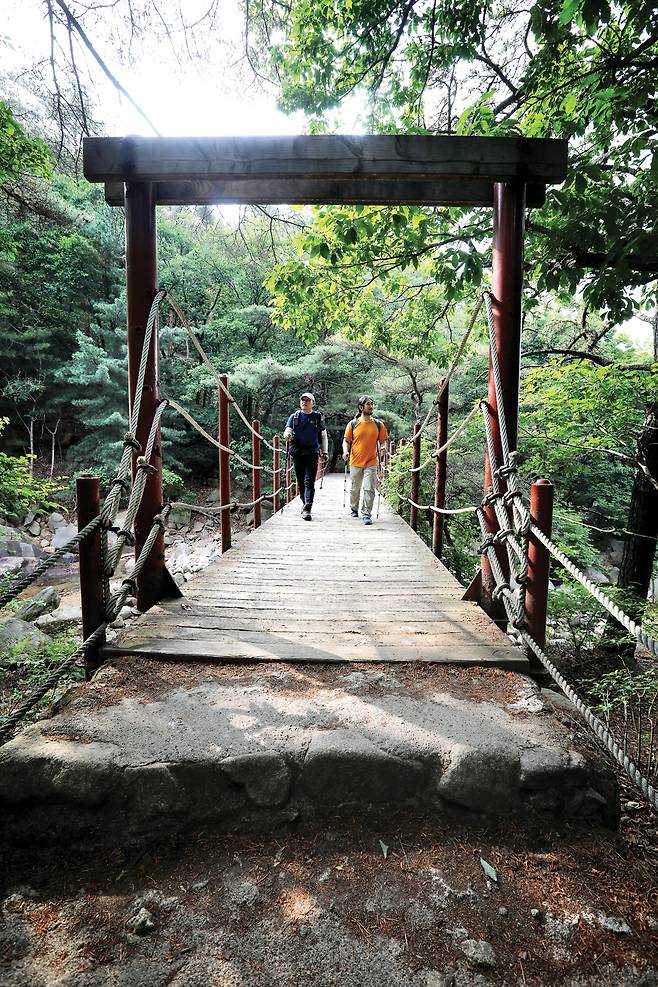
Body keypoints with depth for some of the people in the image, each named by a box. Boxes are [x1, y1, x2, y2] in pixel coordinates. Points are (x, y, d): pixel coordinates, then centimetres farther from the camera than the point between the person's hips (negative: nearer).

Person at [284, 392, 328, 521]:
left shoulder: (318, 417, 9)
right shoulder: (294, 417, 11)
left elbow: (324, 436, 13)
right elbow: (287, 430, 1)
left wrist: (324, 452, 8)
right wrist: (287, 435, -24)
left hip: (312, 453, -2)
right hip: (297, 453, 2)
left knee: (309, 482, -11)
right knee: (300, 481, 10)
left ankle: (307, 509, -17)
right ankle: (305, 503, 29)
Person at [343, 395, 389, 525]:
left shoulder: (378, 424, 3)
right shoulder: (353, 424, 0)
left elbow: (383, 441, 11)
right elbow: (346, 440, 6)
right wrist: (345, 451, -12)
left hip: (371, 462, 0)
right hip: (355, 462, 1)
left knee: (369, 489, -9)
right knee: (355, 489, 14)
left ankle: (367, 514, -1)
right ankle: (354, 509, 36)